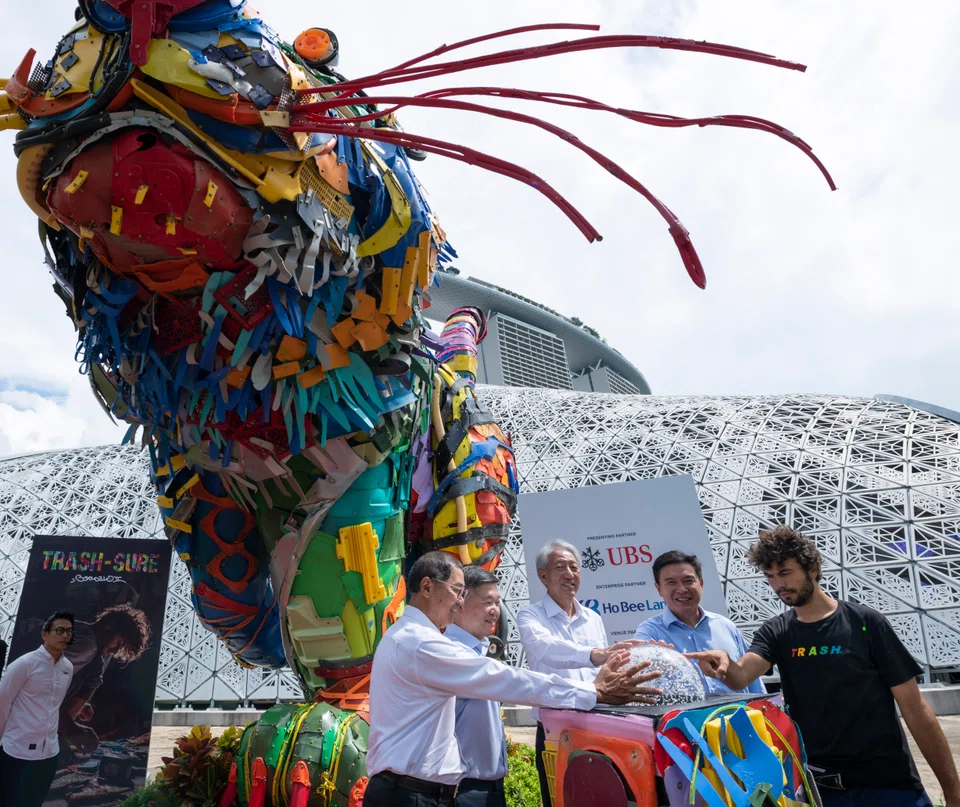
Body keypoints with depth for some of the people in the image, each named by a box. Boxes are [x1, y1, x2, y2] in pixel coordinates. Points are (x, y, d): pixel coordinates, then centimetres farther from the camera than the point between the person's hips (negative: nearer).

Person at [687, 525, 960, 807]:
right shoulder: (773, 633, 1)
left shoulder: (865, 622, -6)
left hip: (887, 784, -2)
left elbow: (915, 710, -4)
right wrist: (723, 662, -40)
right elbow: (740, 676, -17)